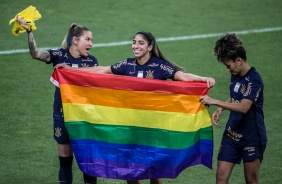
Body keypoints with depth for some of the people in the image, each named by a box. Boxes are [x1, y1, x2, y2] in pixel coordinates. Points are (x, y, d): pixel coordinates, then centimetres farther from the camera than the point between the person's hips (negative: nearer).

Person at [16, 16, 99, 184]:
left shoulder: (91, 61, 0)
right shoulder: (60, 55, -6)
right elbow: (36, 54, -23)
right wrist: (29, 31, -34)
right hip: (63, 115, -1)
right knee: (65, 159, 7)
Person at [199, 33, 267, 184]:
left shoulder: (254, 79, -19)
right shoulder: (235, 75, 5)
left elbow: (243, 107, -31)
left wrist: (214, 102, -31)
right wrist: (220, 110, 2)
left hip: (251, 138, -7)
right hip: (231, 134, 7)